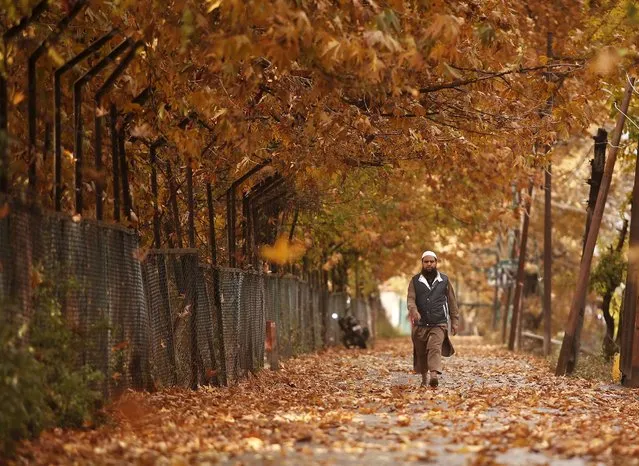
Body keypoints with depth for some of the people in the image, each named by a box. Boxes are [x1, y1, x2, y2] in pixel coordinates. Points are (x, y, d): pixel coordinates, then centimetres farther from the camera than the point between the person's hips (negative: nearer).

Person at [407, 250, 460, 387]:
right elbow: (410, 299, -4)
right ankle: (424, 378, 25)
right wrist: (413, 310, -25)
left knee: (435, 348, -21)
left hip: (439, 324, -2)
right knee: (421, 353, 8)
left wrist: (454, 321, 7)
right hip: (420, 325, 2)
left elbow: (452, 302, 10)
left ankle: (434, 376, -36)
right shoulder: (415, 281, 7)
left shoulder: (444, 280, 7)